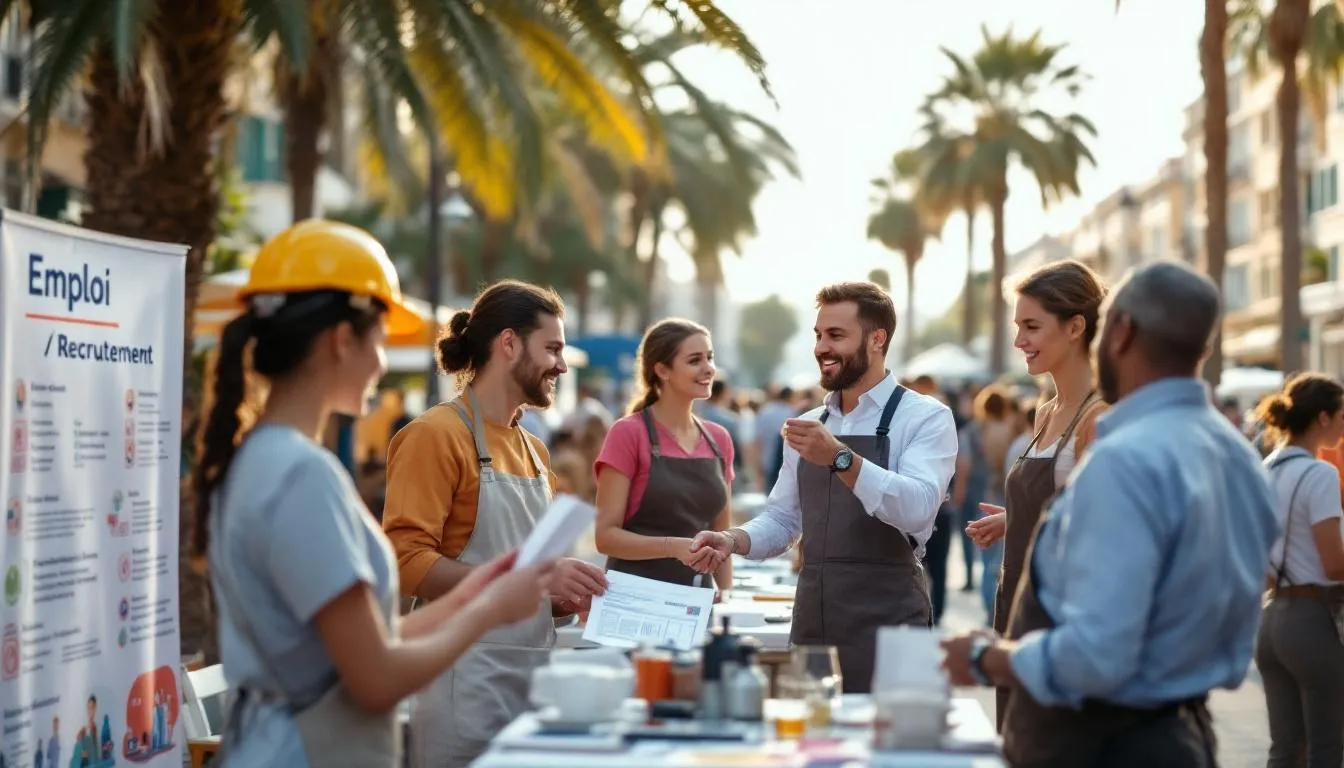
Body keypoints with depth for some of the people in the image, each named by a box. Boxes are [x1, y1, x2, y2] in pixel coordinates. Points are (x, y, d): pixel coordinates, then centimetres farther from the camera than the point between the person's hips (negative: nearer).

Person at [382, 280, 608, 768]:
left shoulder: (534, 451, 15)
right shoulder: (436, 435, -9)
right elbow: (407, 560, -18)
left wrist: (565, 596, 3)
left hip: (538, 677, 8)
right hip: (470, 685, -8)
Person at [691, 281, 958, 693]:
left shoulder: (924, 417, -5)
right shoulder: (807, 426, 14)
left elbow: (917, 509, -20)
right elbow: (783, 519, 16)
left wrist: (840, 458, -31)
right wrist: (734, 540, -4)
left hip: (887, 627, -5)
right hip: (811, 624, 5)